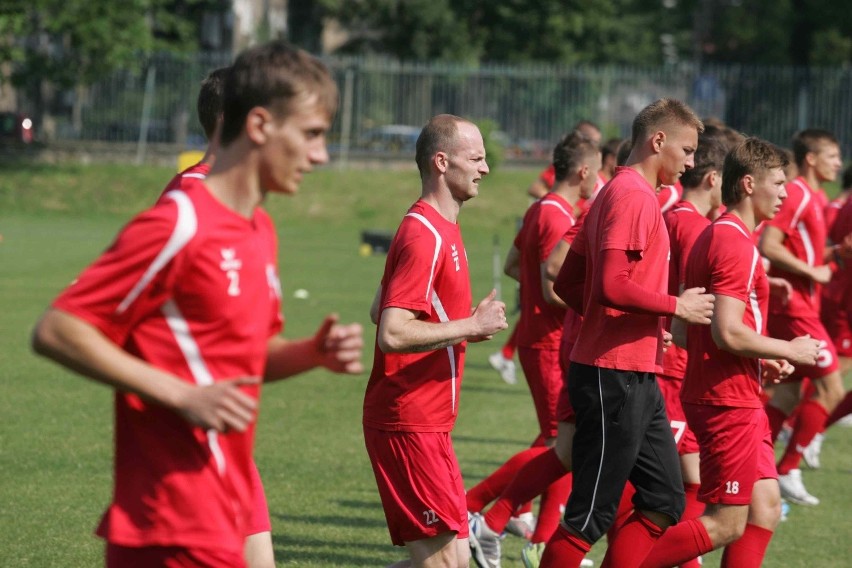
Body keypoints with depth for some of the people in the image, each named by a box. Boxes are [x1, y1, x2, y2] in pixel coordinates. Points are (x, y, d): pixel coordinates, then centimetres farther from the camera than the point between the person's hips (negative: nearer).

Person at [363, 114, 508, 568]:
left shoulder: (438, 229, 15)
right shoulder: (424, 236, -16)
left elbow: (379, 312, 24)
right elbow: (392, 334, -25)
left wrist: (465, 328, 14)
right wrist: (471, 326, -18)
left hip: (426, 423, 10)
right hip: (408, 424, -10)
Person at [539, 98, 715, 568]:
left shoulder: (618, 194, 17)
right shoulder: (633, 196, -14)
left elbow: (569, 284, 19)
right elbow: (612, 286, -25)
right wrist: (676, 306, -13)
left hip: (636, 377, 10)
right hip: (615, 375, -10)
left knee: (665, 501, 11)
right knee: (590, 516, -5)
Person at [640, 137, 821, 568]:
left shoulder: (713, 237, 16)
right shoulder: (735, 244, -17)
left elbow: (686, 332, 19)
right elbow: (728, 333, -25)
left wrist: (762, 360, 15)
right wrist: (788, 350, -11)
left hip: (739, 401, 10)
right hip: (728, 402, -10)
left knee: (765, 508, 10)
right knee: (727, 524, -7)